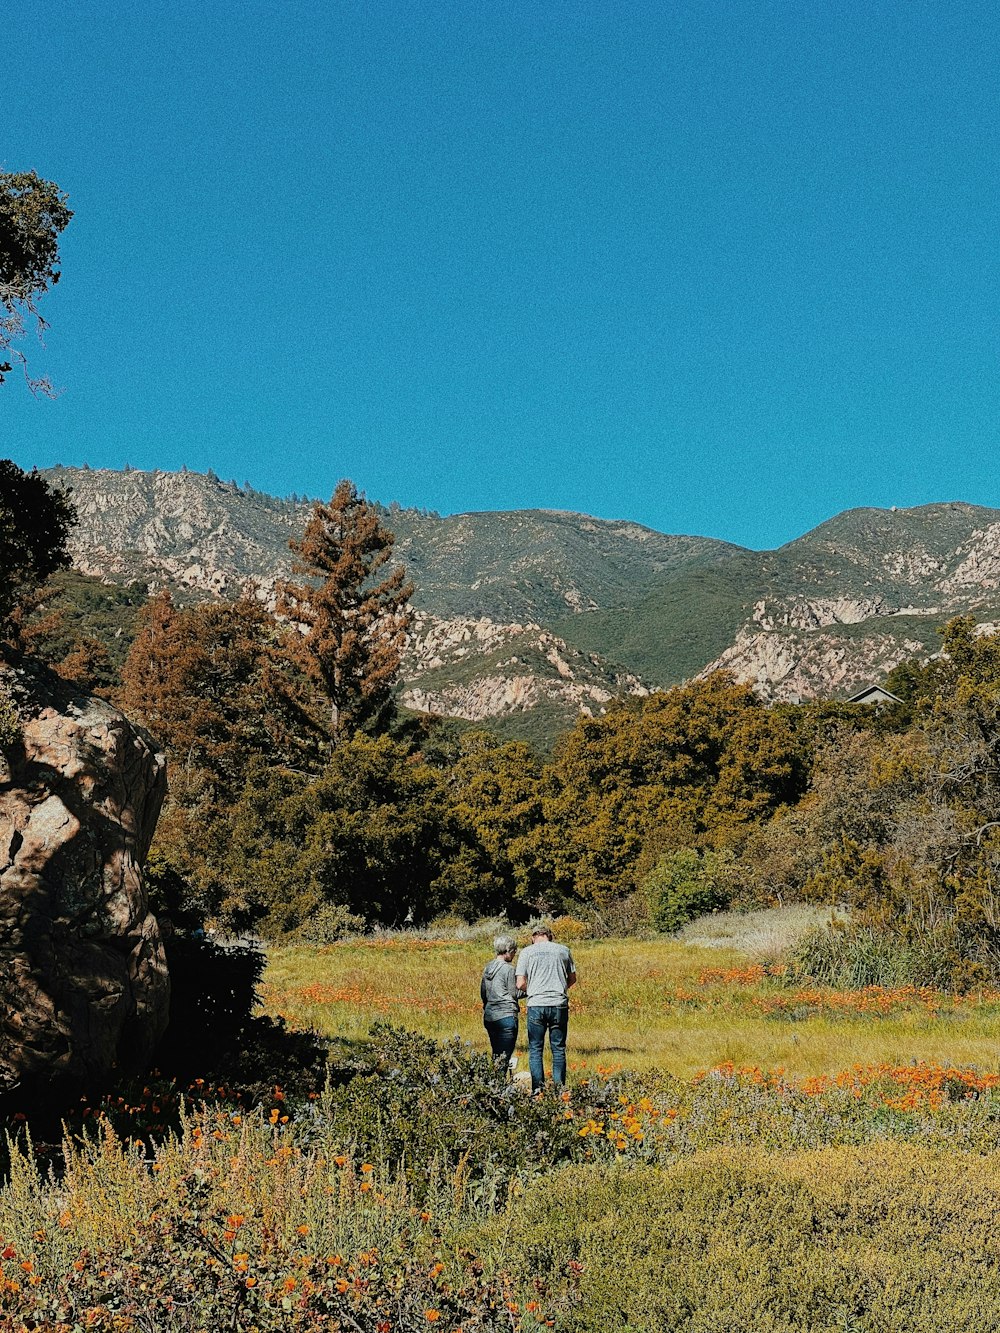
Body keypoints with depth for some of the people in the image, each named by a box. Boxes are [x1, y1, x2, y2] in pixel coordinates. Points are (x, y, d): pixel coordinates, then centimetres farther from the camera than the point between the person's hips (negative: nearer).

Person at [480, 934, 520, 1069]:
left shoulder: (487, 968, 11)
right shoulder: (508, 969, -11)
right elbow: (513, 994, -8)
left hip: (489, 1017, 7)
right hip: (506, 1016, -7)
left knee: (496, 1056, 14)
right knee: (504, 1058, -4)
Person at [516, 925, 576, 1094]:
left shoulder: (528, 952, 3)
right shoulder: (563, 950, 7)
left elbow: (520, 984, -1)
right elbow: (572, 979, 16)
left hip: (536, 1005, -1)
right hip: (559, 1004, 1)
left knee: (535, 1049, 7)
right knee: (558, 1049, 8)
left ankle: (538, 1089, 1)